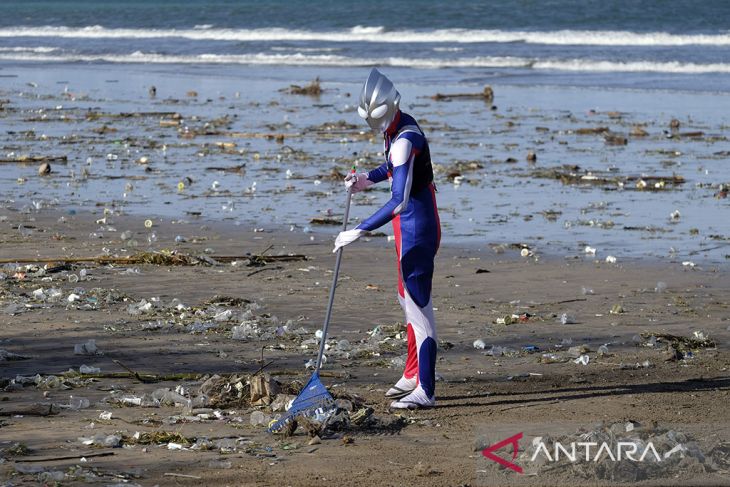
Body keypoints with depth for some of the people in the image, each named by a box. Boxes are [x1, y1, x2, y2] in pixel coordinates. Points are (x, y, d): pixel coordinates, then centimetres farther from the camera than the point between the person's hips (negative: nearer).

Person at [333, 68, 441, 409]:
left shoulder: (405, 141, -26)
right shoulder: (396, 126, 5)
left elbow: (399, 201, -34)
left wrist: (359, 231, -34)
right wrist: (368, 179, 11)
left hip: (417, 227, -11)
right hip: (410, 226, 11)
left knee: (418, 303, -7)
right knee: (408, 299, 20)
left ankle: (425, 391, -3)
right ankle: (413, 375, 33)